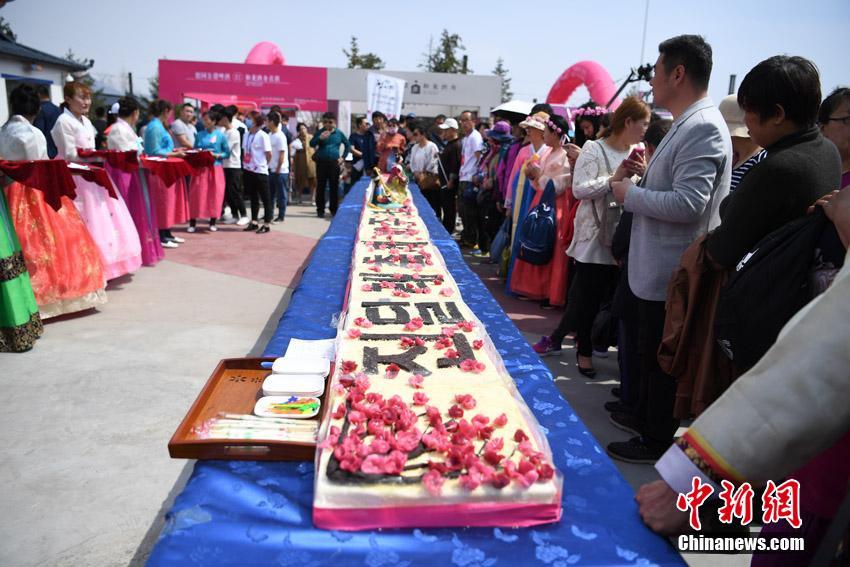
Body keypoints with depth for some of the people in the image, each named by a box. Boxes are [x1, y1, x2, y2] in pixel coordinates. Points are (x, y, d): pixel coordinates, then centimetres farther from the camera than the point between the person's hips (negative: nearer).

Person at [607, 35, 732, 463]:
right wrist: (642, 180, 4)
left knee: (662, 360, 4)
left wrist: (630, 194, -15)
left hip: (671, 271, -10)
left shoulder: (703, 128, -19)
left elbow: (688, 203, -28)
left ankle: (657, 440, 21)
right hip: (658, 266, 10)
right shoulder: (688, 125, 13)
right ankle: (646, 417, 39)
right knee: (651, 352, 22)